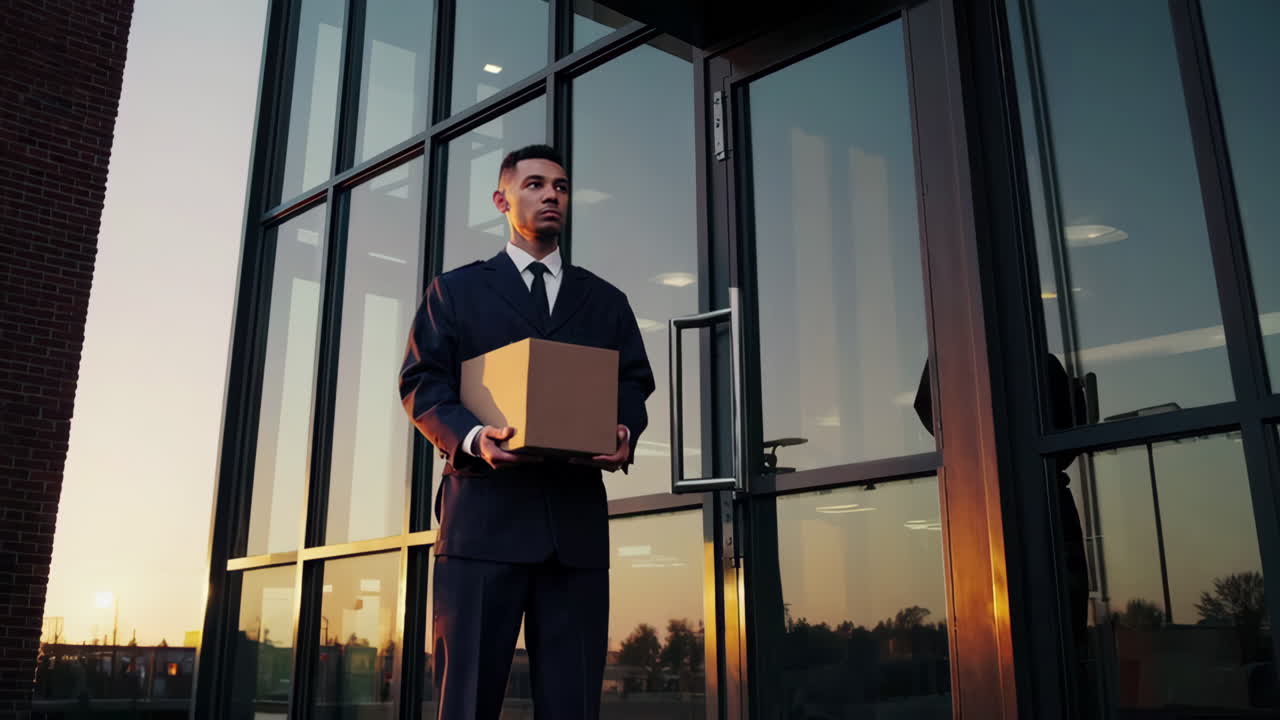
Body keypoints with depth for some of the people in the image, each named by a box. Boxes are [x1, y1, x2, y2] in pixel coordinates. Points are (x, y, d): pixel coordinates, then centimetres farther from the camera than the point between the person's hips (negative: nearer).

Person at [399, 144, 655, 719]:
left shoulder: (606, 301, 20)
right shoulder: (456, 290, 14)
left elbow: (634, 384, 15)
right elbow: (421, 383, 5)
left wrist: (625, 434, -8)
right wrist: (471, 437, -15)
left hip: (576, 519, 2)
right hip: (484, 514, -2)